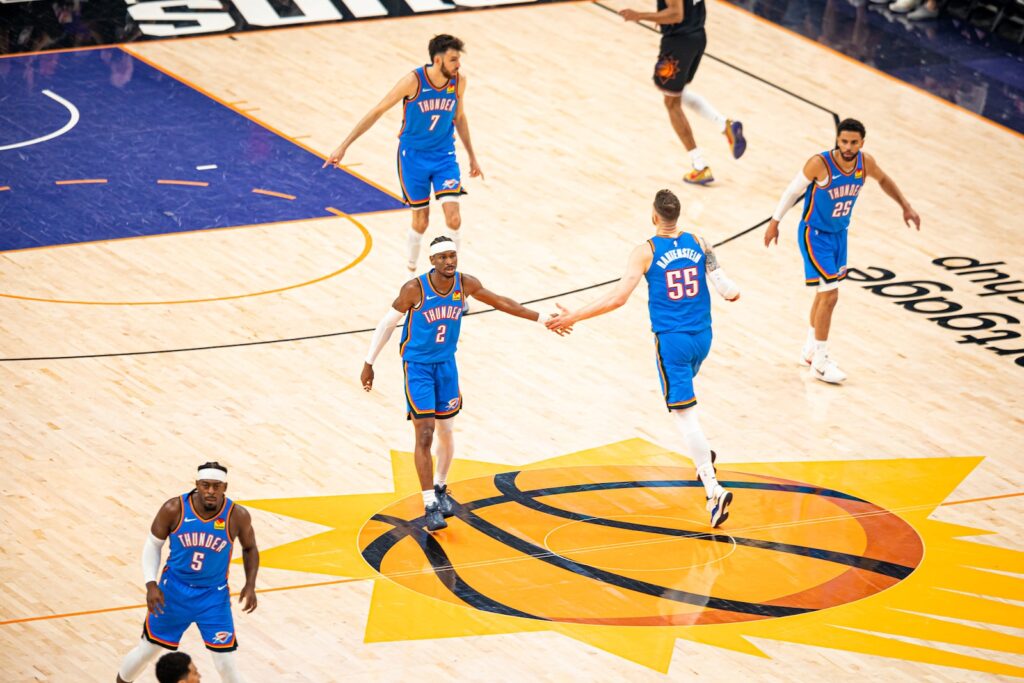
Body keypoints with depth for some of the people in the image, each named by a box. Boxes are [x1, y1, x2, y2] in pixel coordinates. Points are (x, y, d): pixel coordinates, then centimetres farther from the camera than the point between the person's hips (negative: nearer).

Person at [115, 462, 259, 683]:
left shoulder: (237, 516, -17)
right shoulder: (174, 509, -19)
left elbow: (250, 548, 4)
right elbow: (153, 545, -4)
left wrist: (250, 585, -8)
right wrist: (151, 584, -15)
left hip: (213, 596, 0)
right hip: (173, 590, 1)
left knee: (226, 663, -6)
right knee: (146, 650, 13)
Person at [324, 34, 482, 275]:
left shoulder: (459, 81, -10)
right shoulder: (414, 81, -22)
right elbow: (377, 112, -14)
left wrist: (472, 157, 17)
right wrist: (343, 146, -15)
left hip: (444, 155, 3)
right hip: (413, 156, -2)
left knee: (453, 219, -12)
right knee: (421, 221, 6)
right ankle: (411, 271, 31)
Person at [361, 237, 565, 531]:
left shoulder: (465, 284, -10)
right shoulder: (414, 289, -22)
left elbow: (500, 302, 5)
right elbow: (387, 324, -11)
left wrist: (540, 319, 7)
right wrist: (368, 364, -6)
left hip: (446, 364, 5)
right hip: (417, 366, -5)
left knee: (445, 432, 14)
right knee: (425, 435, -10)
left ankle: (440, 488, 38)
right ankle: (430, 506, -5)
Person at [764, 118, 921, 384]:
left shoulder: (865, 162, -12)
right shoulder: (820, 163, -28)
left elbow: (883, 180, 11)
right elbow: (793, 190, -13)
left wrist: (905, 206, 2)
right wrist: (775, 222, -5)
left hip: (840, 233, 6)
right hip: (815, 234, -6)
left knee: (825, 293, 18)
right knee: (830, 295, -10)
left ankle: (810, 351, 37)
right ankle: (820, 364, 0)